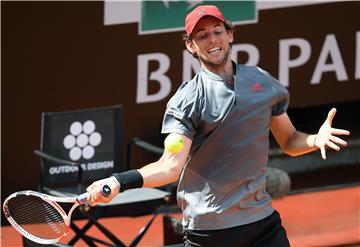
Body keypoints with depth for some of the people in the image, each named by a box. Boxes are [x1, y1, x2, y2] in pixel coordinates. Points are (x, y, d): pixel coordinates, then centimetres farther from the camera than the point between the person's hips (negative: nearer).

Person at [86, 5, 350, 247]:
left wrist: (316, 139, -6)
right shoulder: (187, 100, -7)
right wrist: (120, 181, -33)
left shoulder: (263, 82, 8)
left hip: (263, 220, 4)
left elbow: (289, 141, 16)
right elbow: (171, 165, -17)